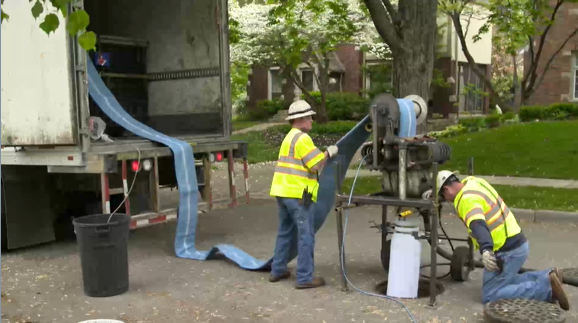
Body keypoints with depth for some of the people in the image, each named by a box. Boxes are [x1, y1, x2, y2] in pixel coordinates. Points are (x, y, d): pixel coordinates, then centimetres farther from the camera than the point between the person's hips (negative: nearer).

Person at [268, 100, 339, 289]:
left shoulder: (289, 137, 20)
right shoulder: (302, 138, -13)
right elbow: (316, 165, -15)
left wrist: (324, 154, 20)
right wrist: (328, 153, -1)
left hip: (283, 191, 10)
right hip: (298, 193, -10)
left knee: (285, 232, 18)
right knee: (306, 235, -4)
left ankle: (277, 270, 24)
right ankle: (304, 278, -1)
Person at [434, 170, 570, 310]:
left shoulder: (467, 198, -20)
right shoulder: (471, 182, 8)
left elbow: (478, 225, -38)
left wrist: (485, 250, -53)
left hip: (508, 250, -10)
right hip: (516, 242, 10)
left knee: (489, 296, -7)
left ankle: (547, 287, -11)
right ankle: (547, 278, 15)